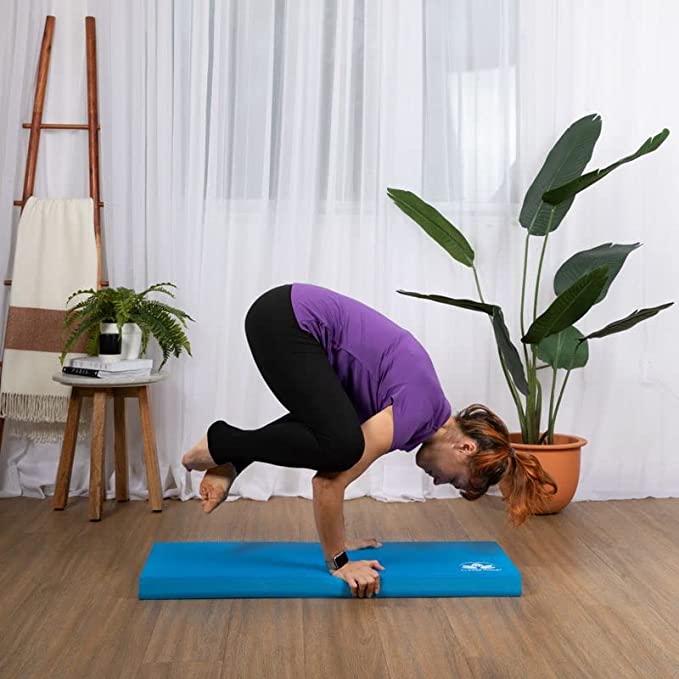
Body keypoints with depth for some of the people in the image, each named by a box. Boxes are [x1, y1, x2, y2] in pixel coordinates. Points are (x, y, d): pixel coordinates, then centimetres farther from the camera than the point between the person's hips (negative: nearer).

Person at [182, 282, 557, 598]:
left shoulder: (427, 409, 13)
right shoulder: (419, 410, -13)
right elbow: (329, 481, -16)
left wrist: (337, 542, 25)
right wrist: (337, 562, -4)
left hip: (291, 316, 9)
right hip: (284, 320, -9)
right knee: (340, 445, -19)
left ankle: (232, 460, 15)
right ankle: (220, 444, -1)